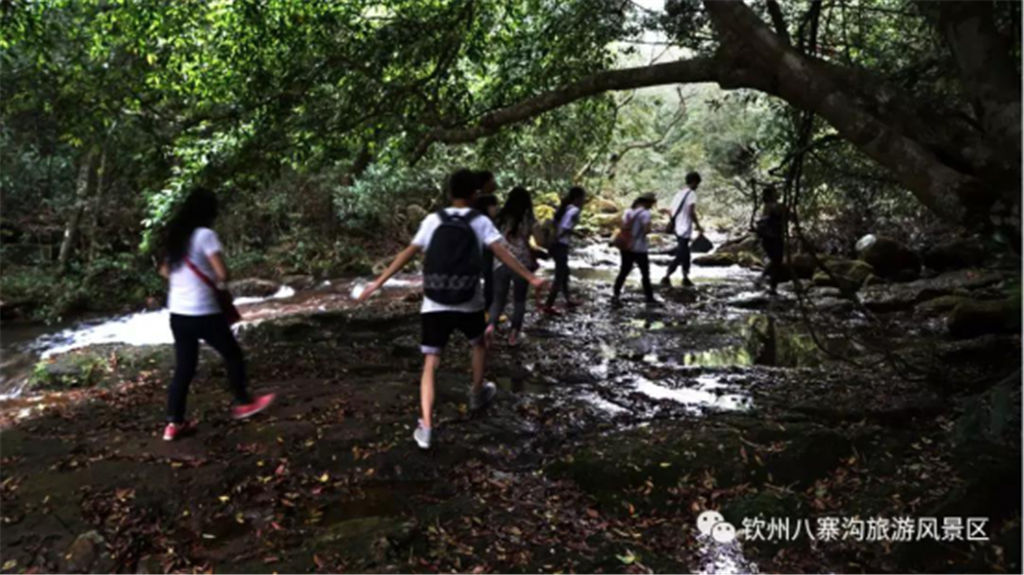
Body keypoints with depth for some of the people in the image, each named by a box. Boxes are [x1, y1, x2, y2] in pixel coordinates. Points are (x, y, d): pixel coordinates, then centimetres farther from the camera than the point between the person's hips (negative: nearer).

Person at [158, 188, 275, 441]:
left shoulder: (175, 236, 11)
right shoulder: (205, 235, -14)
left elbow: (165, 271, 23)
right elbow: (222, 273, -19)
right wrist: (220, 283, 1)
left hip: (178, 312, 7)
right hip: (203, 312, -7)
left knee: (183, 368, 12)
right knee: (233, 355, 13)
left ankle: (174, 423, 13)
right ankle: (243, 403, 25)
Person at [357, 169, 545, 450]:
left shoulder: (433, 220, 3)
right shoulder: (480, 222, 0)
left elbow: (408, 253, 0)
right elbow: (502, 253, -12)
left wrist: (378, 282, 3)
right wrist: (531, 278, -10)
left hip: (434, 305, 1)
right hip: (468, 304, 0)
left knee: (430, 365, 2)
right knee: (479, 344, 30)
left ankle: (425, 427, -9)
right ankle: (477, 394, 46)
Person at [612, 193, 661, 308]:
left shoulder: (628, 211, 7)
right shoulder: (645, 213, -12)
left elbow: (623, 227, 3)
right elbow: (646, 230, -21)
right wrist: (649, 230, -1)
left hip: (626, 247, 6)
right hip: (639, 248, -6)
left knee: (624, 272, 11)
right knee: (645, 273, 5)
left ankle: (615, 296, 7)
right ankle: (650, 299, 12)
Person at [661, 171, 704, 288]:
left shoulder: (679, 193, 13)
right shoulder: (691, 194, -10)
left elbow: (673, 212, 13)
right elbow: (691, 212, -20)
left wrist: (667, 211, 34)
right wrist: (698, 226, -12)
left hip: (678, 229, 9)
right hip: (684, 230, -9)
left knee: (685, 255, 16)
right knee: (680, 256, -6)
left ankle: (686, 278, 22)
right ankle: (666, 278, -9)